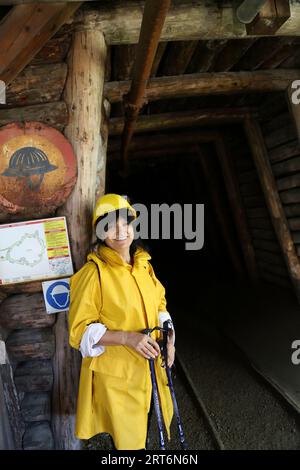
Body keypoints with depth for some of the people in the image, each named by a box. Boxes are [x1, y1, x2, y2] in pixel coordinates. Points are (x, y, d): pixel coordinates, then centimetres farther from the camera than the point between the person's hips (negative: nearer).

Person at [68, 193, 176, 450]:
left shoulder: (144, 264, 2)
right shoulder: (93, 273, -19)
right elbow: (80, 329, -16)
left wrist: (168, 340, -1)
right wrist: (128, 337, -28)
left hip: (149, 367, 6)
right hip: (116, 372, -6)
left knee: (150, 427, 22)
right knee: (129, 439, 13)